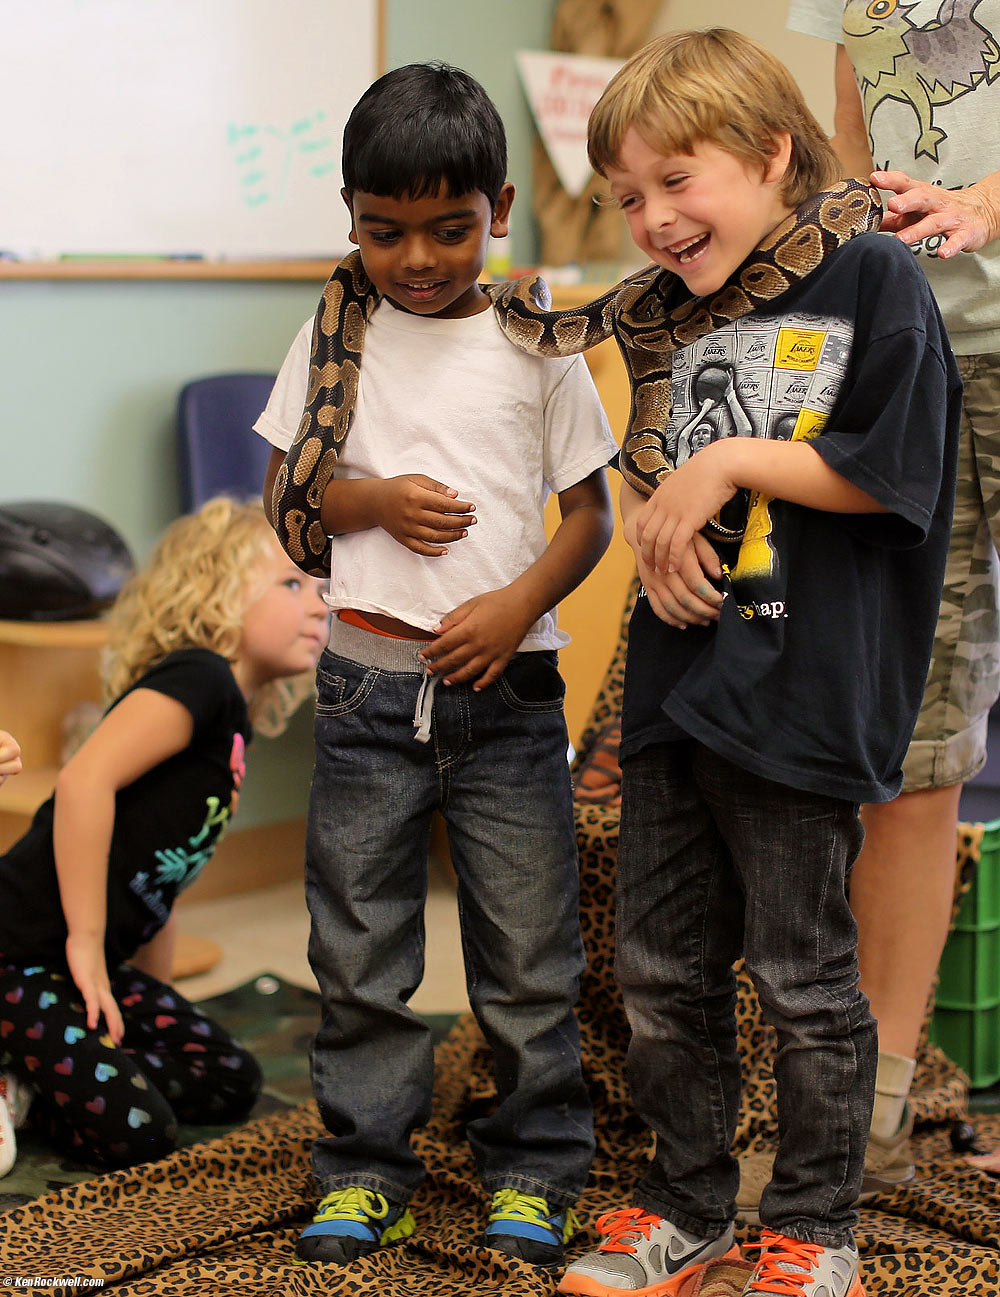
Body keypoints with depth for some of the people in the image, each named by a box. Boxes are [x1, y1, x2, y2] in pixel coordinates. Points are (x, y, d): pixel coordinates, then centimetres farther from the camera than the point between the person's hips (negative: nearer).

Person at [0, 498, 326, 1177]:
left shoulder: (231, 728, 14)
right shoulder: (196, 680, -15)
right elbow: (84, 782, -29)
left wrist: (159, 1006, 20)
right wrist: (88, 942, -22)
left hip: (92, 962, 10)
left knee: (230, 1083, 11)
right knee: (133, 1131, -17)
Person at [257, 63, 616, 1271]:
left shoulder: (534, 342, 1)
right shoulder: (335, 335, 4)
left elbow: (590, 510, 4)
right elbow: (284, 496, 9)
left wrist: (521, 603, -13)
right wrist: (373, 500, -11)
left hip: (507, 686, -1)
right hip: (367, 688, 1)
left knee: (528, 944, 5)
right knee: (359, 944, 7)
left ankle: (532, 1166, 21)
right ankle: (365, 1166, 21)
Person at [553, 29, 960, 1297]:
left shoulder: (872, 278, -8)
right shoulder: (670, 312, 12)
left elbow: (893, 473, -12)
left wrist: (735, 463, -13)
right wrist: (654, 524, 1)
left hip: (799, 699, -7)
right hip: (672, 681, 7)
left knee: (803, 980, 5)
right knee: (658, 968, 12)